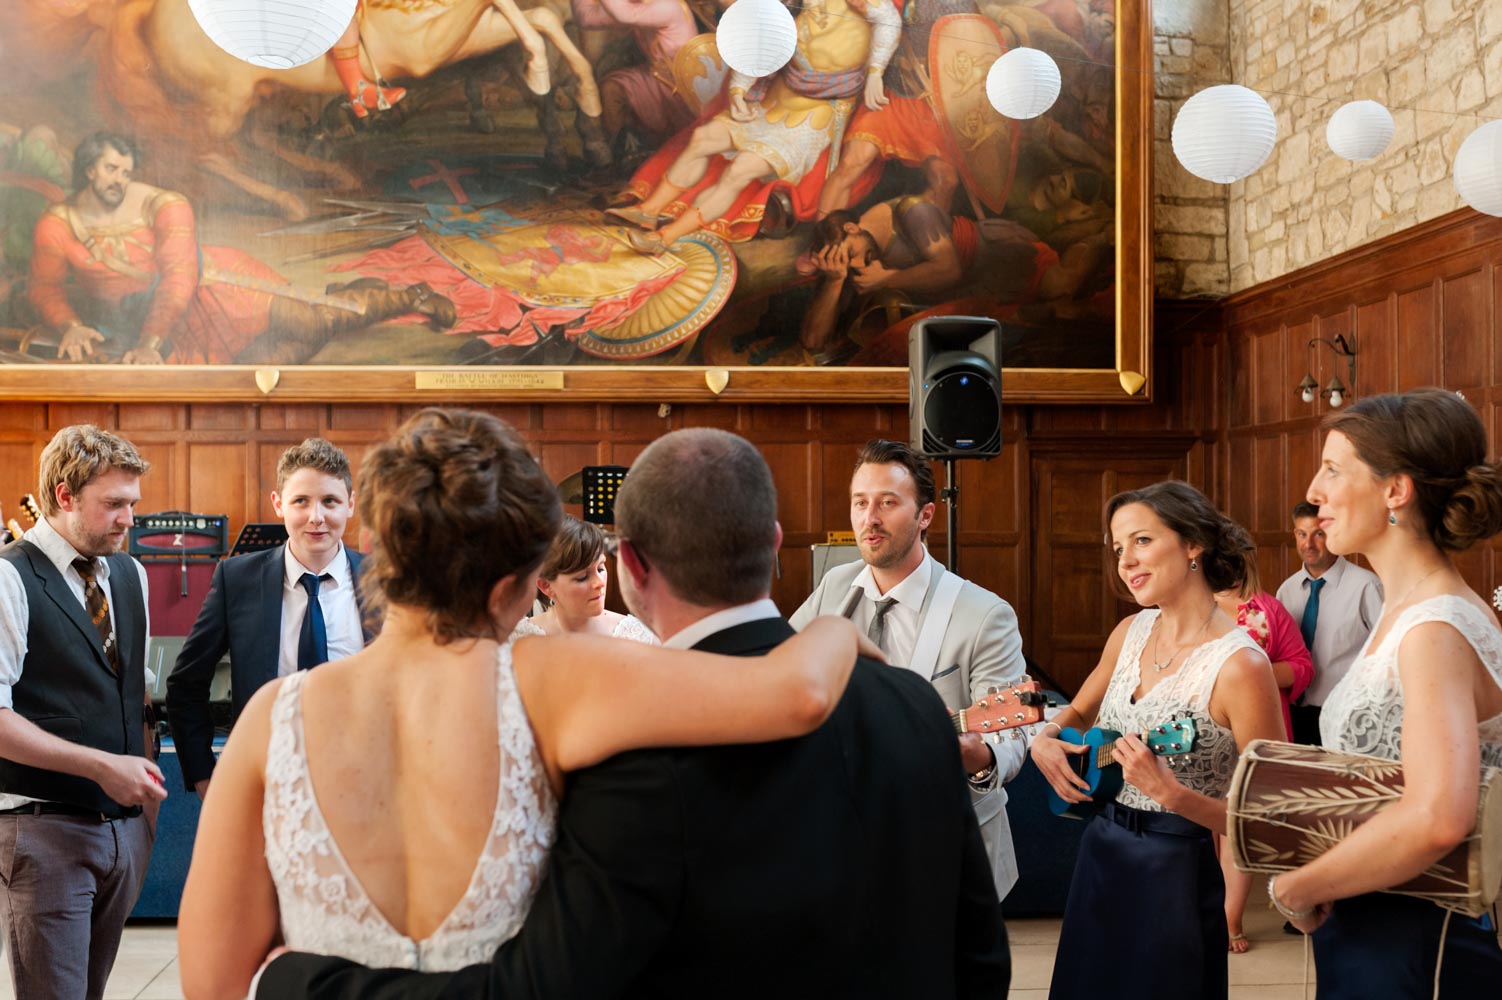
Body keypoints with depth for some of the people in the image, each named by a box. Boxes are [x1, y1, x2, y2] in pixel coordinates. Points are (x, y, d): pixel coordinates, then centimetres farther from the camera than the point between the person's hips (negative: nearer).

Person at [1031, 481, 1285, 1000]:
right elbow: (1078, 712, 19)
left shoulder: (1240, 664, -20)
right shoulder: (1131, 632, 1)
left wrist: (1169, 792, -30)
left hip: (1178, 873, -7)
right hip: (1100, 854, 7)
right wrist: (1045, 738, -2)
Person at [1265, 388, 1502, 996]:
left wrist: (1294, 888, -24)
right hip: (1366, 933, 9)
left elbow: (1436, 819, -36)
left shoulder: (1435, 631, -21)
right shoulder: (1405, 611, 9)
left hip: (1410, 950, -9)